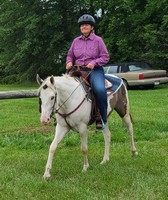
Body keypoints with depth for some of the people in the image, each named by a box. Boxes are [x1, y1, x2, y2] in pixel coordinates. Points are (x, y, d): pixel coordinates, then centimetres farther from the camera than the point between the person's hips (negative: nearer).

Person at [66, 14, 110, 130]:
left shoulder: (98, 40, 2)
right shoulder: (76, 41, 12)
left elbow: (105, 57, 0)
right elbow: (70, 55, 21)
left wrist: (94, 62, -16)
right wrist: (69, 62, -1)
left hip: (94, 70, -4)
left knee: (99, 89, -32)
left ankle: (102, 119, -15)